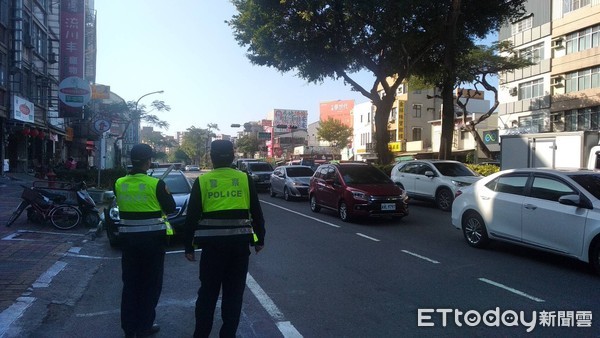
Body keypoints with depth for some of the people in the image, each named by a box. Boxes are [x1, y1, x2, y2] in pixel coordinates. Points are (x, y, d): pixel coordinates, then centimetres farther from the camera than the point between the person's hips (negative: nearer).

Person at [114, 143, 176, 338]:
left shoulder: (119, 184, -1)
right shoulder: (155, 184, -14)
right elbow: (170, 208, -3)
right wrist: (165, 191, 12)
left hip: (128, 237, 4)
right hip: (152, 237, -4)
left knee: (130, 283, 16)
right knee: (150, 284, 10)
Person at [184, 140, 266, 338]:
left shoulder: (202, 181, -1)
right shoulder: (245, 179, 1)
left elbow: (192, 216, -1)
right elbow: (257, 213, 4)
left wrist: (188, 246, 6)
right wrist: (260, 239, 14)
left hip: (212, 243, 0)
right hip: (239, 243, 1)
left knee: (208, 291, 14)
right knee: (234, 292, 13)